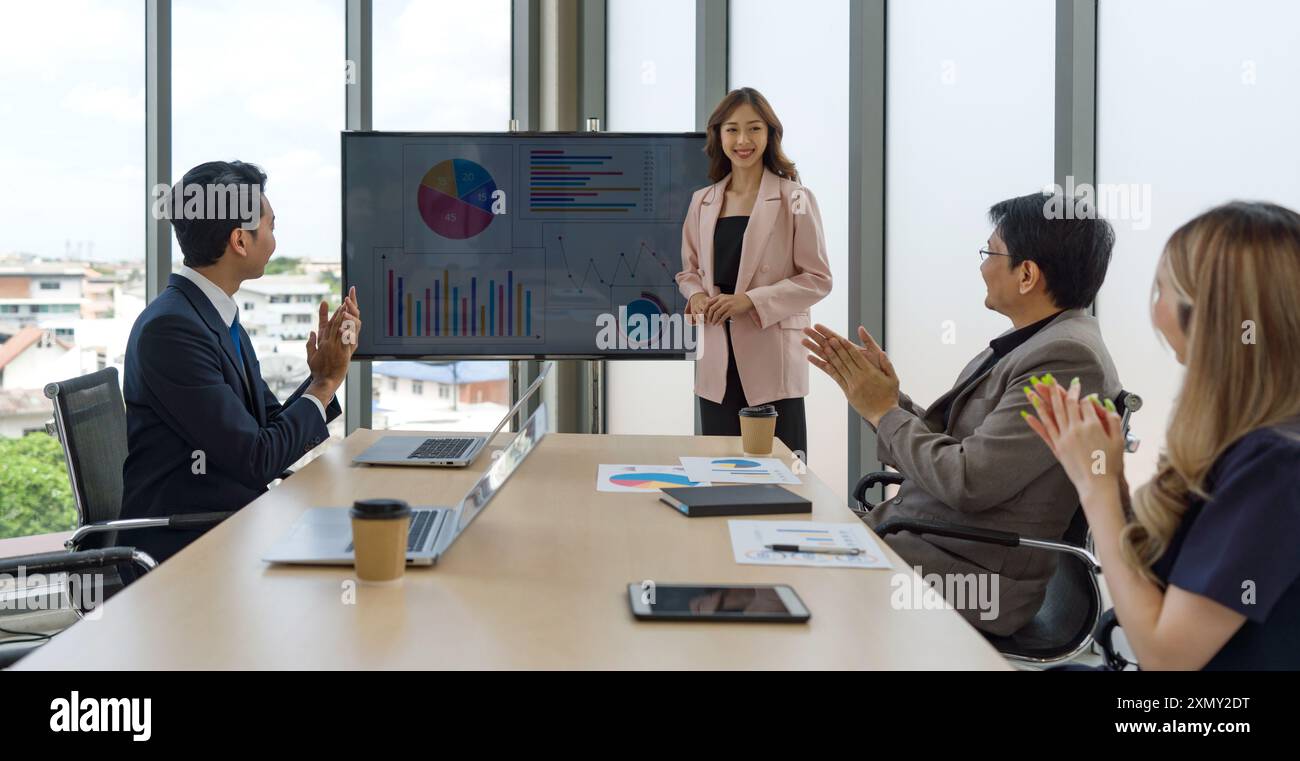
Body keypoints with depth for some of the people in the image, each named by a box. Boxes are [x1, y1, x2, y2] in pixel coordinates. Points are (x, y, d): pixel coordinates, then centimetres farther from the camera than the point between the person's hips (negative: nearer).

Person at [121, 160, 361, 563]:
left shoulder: (220, 318, 10)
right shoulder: (170, 327, -19)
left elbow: (275, 428, 13)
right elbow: (257, 461, -20)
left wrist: (322, 375, 0)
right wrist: (325, 383, -9)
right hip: (182, 544, -8)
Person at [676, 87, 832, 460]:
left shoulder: (794, 200, -3)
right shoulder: (702, 202, 10)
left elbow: (817, 279, -6)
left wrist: (750, 300, -16)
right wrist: (697, 296, -5)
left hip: (773, 358, -4)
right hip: (718, 359, 4)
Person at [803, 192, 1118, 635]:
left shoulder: (1068, 357, -20)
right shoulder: (1026, 345, 10)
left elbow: (968, 482, -24)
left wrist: (885, 412, -11)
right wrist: (876, 395, -1)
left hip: (971, 573, -9)